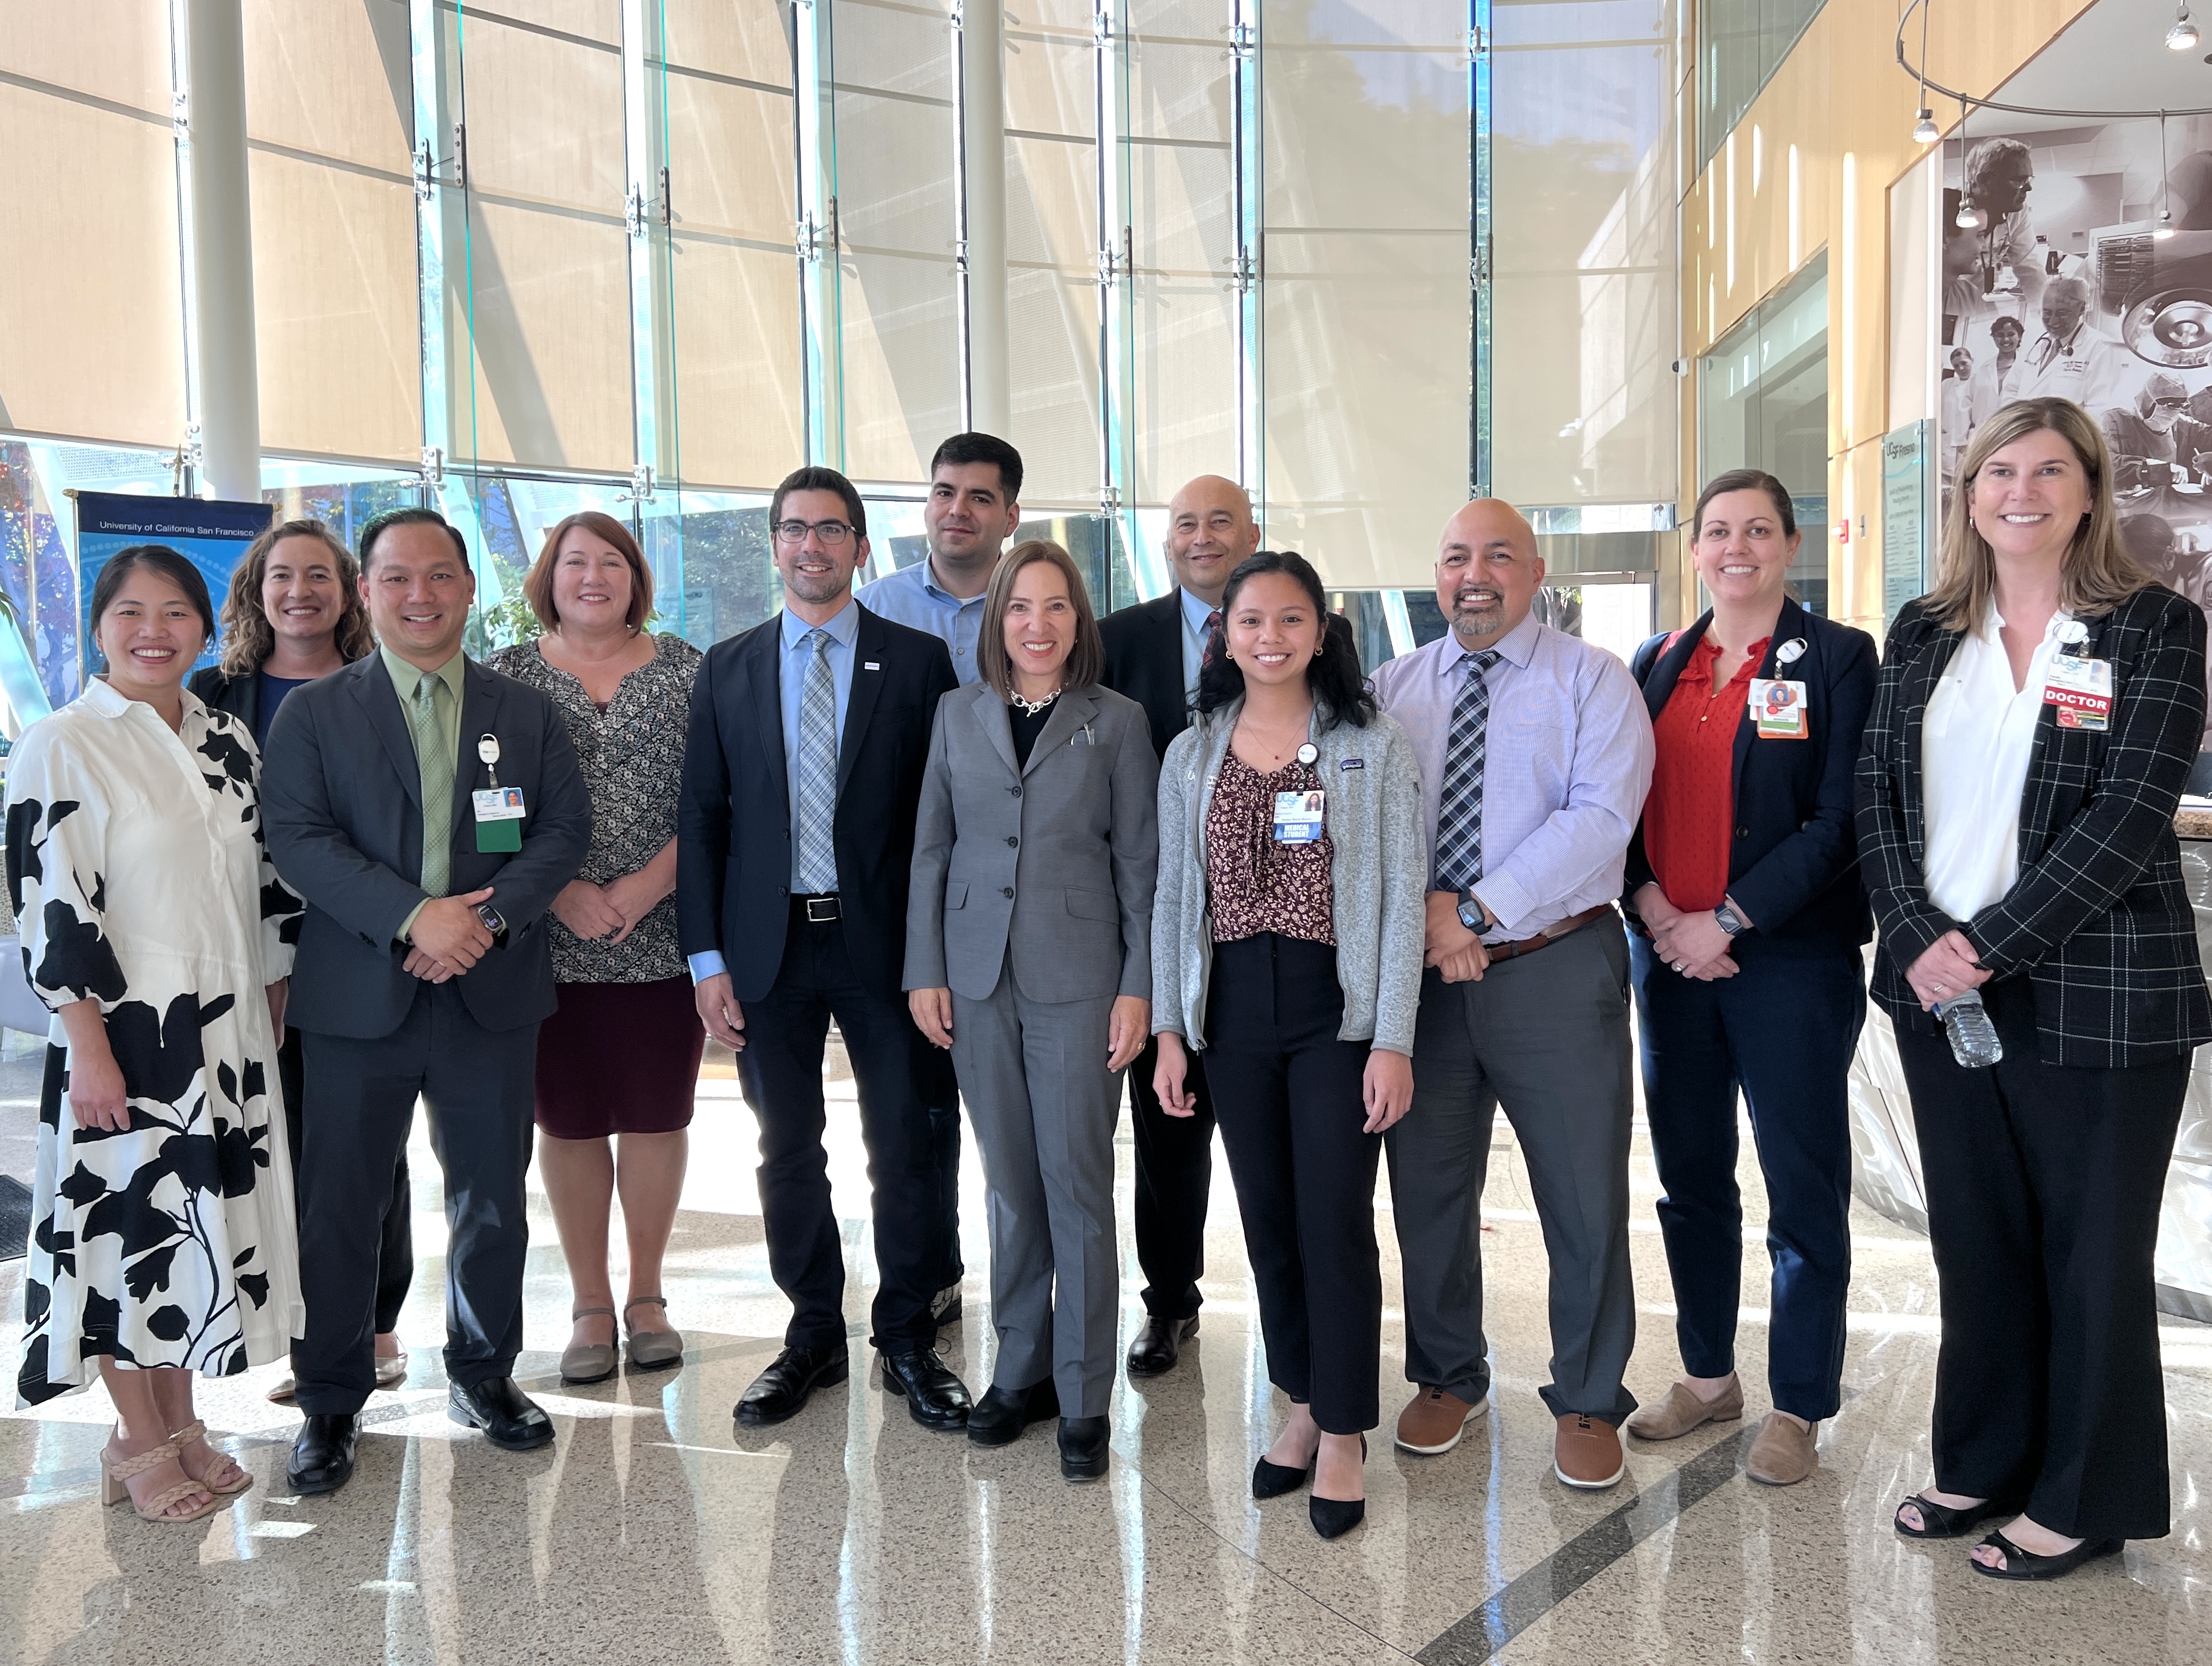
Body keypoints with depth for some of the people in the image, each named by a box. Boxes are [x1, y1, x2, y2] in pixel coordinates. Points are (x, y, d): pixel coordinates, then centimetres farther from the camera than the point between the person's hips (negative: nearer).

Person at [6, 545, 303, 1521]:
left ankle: (179, 1421, 29)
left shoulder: (228, 739, 8)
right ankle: (137, 1440, 22)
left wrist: (276, 1004, 12)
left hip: (227, 1030, 5)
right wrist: (89, 1048, -16)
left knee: (200, 1217, 13)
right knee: (128, 1216, 5)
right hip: (126, 1034, -5)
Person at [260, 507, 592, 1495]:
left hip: (494, 996, 2)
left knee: (494, 1198, 12)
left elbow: (565, 829, 1)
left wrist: (489, 917, -16)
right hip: (357, 998, -2)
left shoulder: (527, 715, 9)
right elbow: (298, 840, -8)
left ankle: (483, 1374, 30)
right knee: (338, 1206, 6)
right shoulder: (312, 713, 3)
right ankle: (330, 1403, 22)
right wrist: (413, 916, -20)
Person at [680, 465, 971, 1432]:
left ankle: (907, 1342, 21)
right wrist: (707, 959, 0)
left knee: (905, 1151, 4)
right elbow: (701, 818, 6)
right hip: (769, 945, 2)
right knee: (788, 1153, 11)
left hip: (884, 943, -2)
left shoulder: (917, 661, 1)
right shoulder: (727, 669, 8)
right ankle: (813, 1337, 27)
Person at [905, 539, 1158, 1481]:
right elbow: (932, 849, 9)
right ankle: (1019, 1371, 24)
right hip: (979, 980, 3)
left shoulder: (1117, 722, 1)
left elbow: (1139, 862, 0)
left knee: (1076, 1183, 0)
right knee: (1010, 1184, 10)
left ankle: (1082, 1400, 12)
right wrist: (925, 970, 3)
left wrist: (1138, 987, -6)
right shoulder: (958, 714, 9)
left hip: (1078, 980, -2)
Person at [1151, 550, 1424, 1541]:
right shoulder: (1191, 756, 7)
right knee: (1268, 1222, 11)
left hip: (1336, 1006, -3)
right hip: (1231, 1006, 3)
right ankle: (1303, 1408, 28)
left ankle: (1343, 1437, 14)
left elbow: (1400, 899, -5)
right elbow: (1172, 897, 10)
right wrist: (1169, 1028, 5)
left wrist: (1393, 1042, -10)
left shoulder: (1372, 749, -2)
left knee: (1335, 1224, -1)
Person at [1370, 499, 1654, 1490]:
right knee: (1427, 1188, 13)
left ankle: (1587, 1403, 23)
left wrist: (1478, 913, -18)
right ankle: (1448, 1379, 33)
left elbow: (1600, 817, -13)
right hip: (1421, 972, 3)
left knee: (1585, 1196, 4)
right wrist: (1422, 916, -12)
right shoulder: (1391, 688, 12)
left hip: (1556, 966, -3)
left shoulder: (1592, 682, 1)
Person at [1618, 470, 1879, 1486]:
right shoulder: (1656, 665, 11)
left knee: (1804, 1191, 3)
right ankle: (1708, 1375, 29)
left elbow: (1838, 822, -10)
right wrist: (1655, 909, -8)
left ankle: (1798, 1409, 17)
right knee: (1690, 1180, 13)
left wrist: (1726, 921, -15)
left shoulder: (1837, 659, -3)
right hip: (1669, 957, 5)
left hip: (1791, 960, -4)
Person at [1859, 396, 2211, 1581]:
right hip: (1940, 989, 4)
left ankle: (2084, 1501, 23)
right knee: (1975, 1241, 14)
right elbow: (1877, 796, 4)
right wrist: (1922, 940, -10)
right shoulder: (1924, 635, 8)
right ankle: (1983, 1465, 30)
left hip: (2095, 997, -4)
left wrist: (1989, 945, -18)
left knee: (2093, 1253, 8)